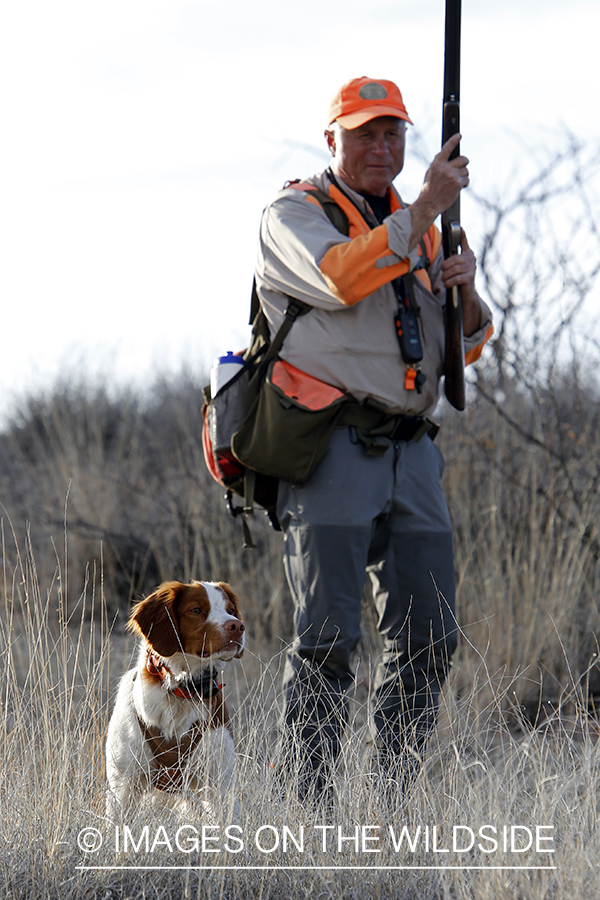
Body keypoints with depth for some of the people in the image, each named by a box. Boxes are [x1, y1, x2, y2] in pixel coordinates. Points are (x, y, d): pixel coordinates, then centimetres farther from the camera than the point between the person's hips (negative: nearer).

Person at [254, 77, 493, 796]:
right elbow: (343, 278, -20)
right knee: (327, 636, -9)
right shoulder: (294, 214, 2)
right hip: (330, 448, -6)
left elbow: (466, 347, 19)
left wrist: (464, 287, -2)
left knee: (427, 634, 4)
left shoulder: (416, 230, 21)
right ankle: (308, 798, -4)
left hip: (409, 452, 6)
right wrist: (424, 209, -20)